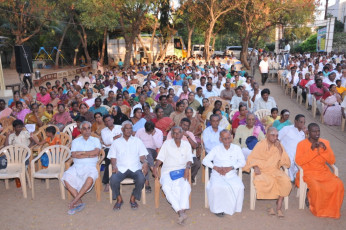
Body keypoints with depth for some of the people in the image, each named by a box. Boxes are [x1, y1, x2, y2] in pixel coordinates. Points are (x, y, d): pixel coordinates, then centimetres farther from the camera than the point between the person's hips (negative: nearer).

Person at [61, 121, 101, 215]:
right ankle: (79, 202, -21)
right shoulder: (76, 141, 18)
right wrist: (89, 155, -4)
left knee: (91, 177, -35)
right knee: (66, 178, -26)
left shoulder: (95, 140, 15)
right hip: (77, 166, 2)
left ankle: (75, 201, -27)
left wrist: (81, 152, -3)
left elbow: (96, 152, -5)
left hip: (90, 166, -2)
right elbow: (73, 154, 0)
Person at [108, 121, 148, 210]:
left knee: (141, 179, -31)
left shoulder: (137, 141, 18)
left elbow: (142, 156, 11)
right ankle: (119, 199, -2)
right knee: (113, 180, -31)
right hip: (120, 168, 0)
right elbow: (113, 157, 11)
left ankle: (133, 199, -4)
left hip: (135, 168, 0)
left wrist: (145, 162, -12)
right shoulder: (116, 142, 18)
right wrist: (114, 165, -11)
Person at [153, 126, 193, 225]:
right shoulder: (167, 144, 10)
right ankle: (181, 211, -35)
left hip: (181, 170, 0)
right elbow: (160, 158, 5)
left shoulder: (186, 144, 14)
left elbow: (189, 159, 7)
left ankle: (182, 211, -39)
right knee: (166, 187, -32)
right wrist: (155, 167, -14)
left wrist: (187, 168, -14)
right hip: (167, 171, 0)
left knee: (184, 185, -34)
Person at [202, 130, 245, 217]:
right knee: (216, 187, -32)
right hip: (218, 175, -1)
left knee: (239, 187, -29)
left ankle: (232, 207, -5)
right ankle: (218, 208, -9)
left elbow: (242, 162, 3)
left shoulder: (236, 148, 10)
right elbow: (205, 160, 2)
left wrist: (230, 167, -12)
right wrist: (216, 168, -13)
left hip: (232, 174, 1)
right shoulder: (216, 149, 7)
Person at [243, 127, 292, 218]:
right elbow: (251, 158, 3)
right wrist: (255, 167, -17)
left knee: (285, 181, -28)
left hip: (275, 170, 2)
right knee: (260, 182, -34)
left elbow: (286, 162, 2)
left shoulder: (279, 145, 7)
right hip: (262, 171, -2)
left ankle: (278, 207, -17)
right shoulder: (260, 144, 1)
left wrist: (280, 149, -9)